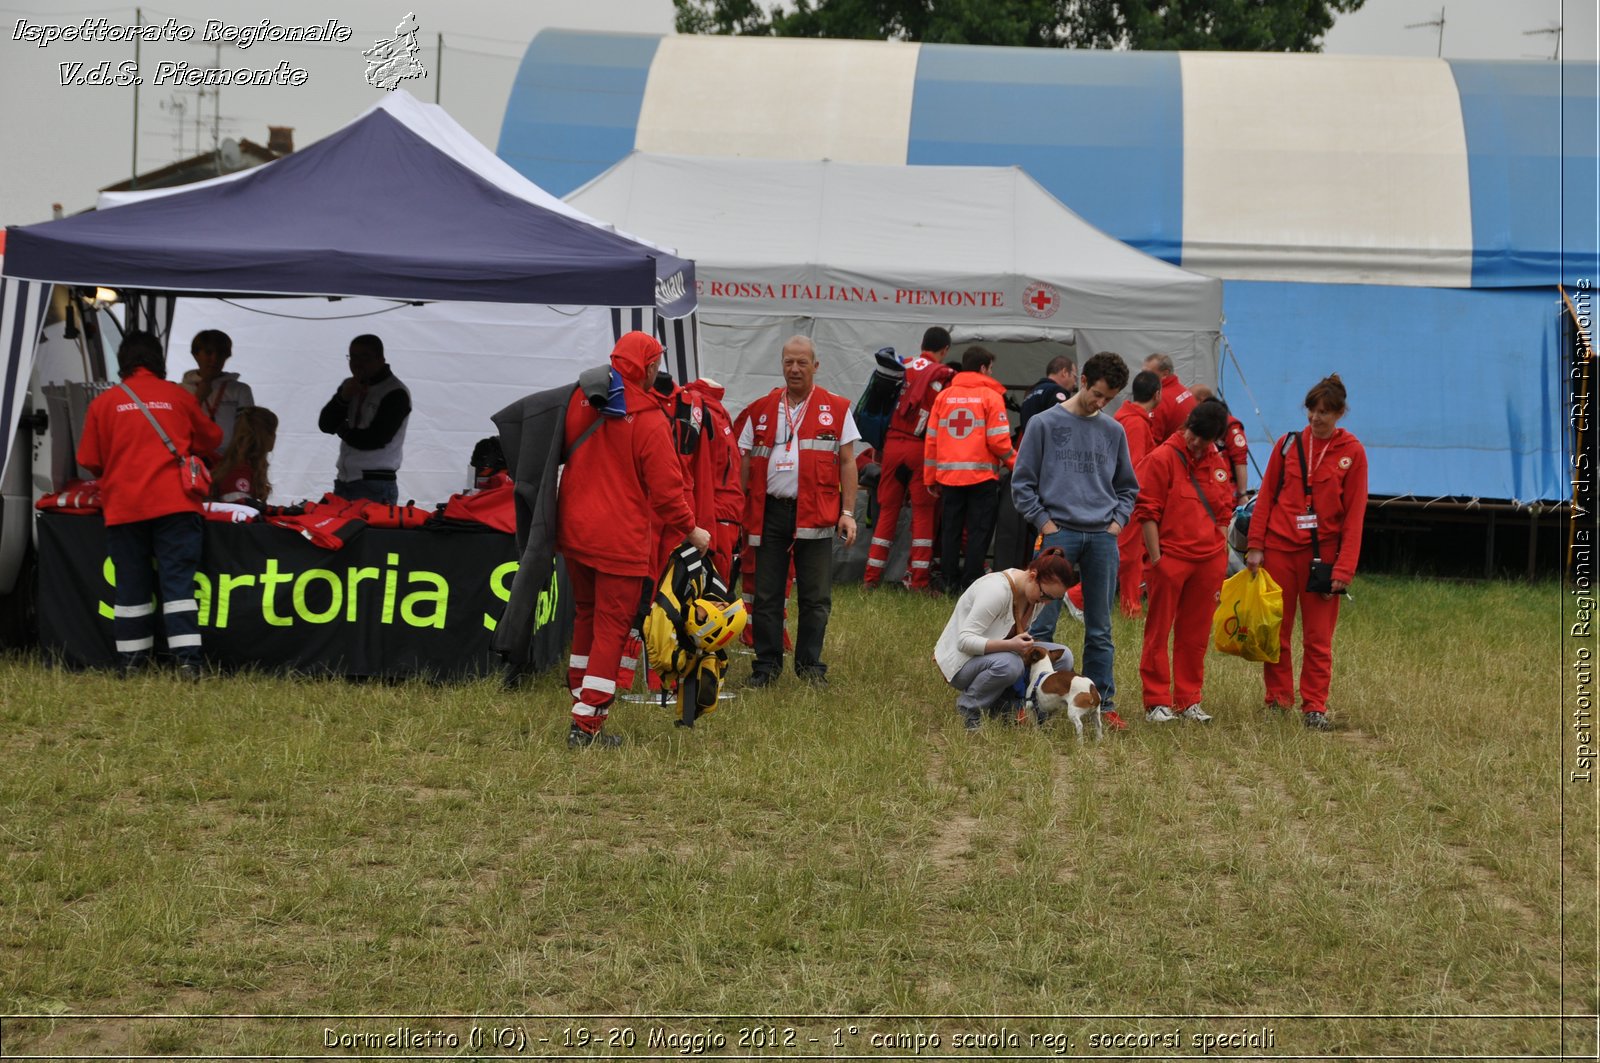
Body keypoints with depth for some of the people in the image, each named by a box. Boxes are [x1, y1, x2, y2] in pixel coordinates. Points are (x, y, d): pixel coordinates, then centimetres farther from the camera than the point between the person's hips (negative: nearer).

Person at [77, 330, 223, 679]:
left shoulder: (104, 404, 3)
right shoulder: (178, 397, 5)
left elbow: (90, 461, 9)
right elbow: (211, 440, 19)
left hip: (123, 507, 1)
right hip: (174, 504, -1)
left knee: (131, 585, 9)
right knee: (178, 581, -3)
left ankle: (131, 662, 11)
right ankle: (187, 660, -12)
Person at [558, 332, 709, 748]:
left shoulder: (581, 400, 0)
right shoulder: (651, 423, -15)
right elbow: (666, 488, -12)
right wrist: (690, 531, 2)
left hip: (574, 530, 6)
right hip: (621, 538, -6)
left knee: (586, 616, 24)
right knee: (612, 627, 0)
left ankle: (580, 696, 35)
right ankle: (587, 723, -3)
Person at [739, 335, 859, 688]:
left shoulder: (836, 409, 5)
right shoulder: (761, 410, 11)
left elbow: (847, 463, 4)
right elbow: (745, 462, 12)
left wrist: (848, 512, -3)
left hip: (814, 513, -2)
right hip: (770, 511, 2)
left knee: (816, 597, 2)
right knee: (766, 595, 4)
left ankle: (810, 666, 12)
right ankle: (767, 665, 12)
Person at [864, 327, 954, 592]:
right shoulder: (942, 376, -5)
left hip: (892, 445, 4)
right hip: (922, 449, -4)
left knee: (887, 510, 9)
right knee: (923, 513, 2)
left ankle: (872, 576, 7)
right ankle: (918, 578, -1)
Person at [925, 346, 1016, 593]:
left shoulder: (944, 396, 7)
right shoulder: (991, 396, -5)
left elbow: (931, 438, 8)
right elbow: (998, 440, -10)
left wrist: (931, 477, 15)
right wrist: (1015, 462, 7)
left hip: (948, 475, 4)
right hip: (982, 476, -4)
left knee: (950, 530, 12)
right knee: (979, 531, 2)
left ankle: (950, 582, 15)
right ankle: (971, 583, -2)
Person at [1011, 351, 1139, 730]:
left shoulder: (1113, 432, 13)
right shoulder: (1045, 424, 1)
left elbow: (1127, 487, 22)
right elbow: (1022, 483, 2)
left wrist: (1117, 521, 6)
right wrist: (1045, 522, -6)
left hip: (1102, 537, 3)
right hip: (1060, 533, -3)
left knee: (1100, 630, 7)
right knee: (1042, 623, -5)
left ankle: (1103, 703, 12)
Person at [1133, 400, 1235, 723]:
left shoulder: (1217, 464, 12)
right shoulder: (1162, 458, -6)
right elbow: (1147, 511, -7)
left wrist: (1220, 556, 11)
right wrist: (1155, 558, -10)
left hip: (1208, 560, 5)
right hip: (1170, 558, -5)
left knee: (1195, 635, 9)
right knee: (1158, 632, 0)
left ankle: (1188, 700, 16)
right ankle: (1157, 702, 4)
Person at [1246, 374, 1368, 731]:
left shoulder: (1352, 452, 0)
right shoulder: (1288, 444, 5)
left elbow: (1354, 514, -2)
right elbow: (1265, 497, 8)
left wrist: (1344, 567, -8)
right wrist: (1256, 546, -1)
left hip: (1322, 553, -2)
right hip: (1279, 550, 2)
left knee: (1318, 638, -1)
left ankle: (1314, 708, 4)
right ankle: (1278, 700, 14)